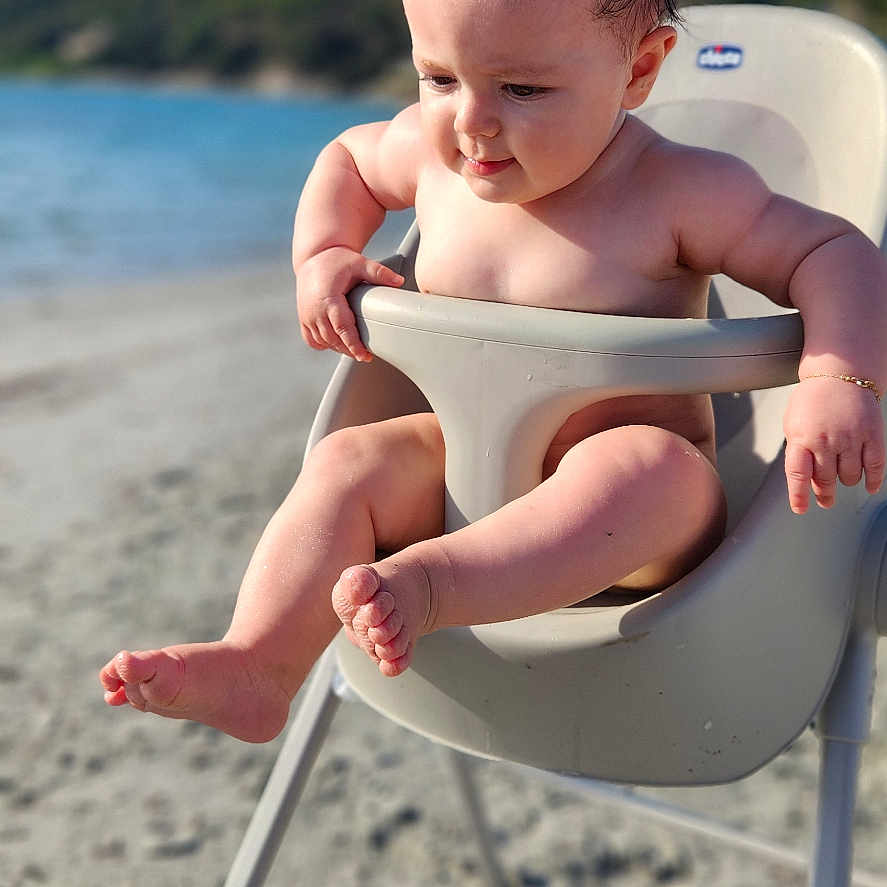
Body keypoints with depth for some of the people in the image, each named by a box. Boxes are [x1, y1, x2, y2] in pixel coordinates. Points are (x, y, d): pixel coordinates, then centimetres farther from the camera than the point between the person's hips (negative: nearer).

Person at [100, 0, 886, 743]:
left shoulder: (680, 193, -14)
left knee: (648, 465, -37)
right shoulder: (431, 152, 0)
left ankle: (429, 585, -48)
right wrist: (323, 257, 3)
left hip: (632, 522, -4)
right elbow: (348, 156, 21)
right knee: (348, 463, -17)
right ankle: (255, 667, -25)